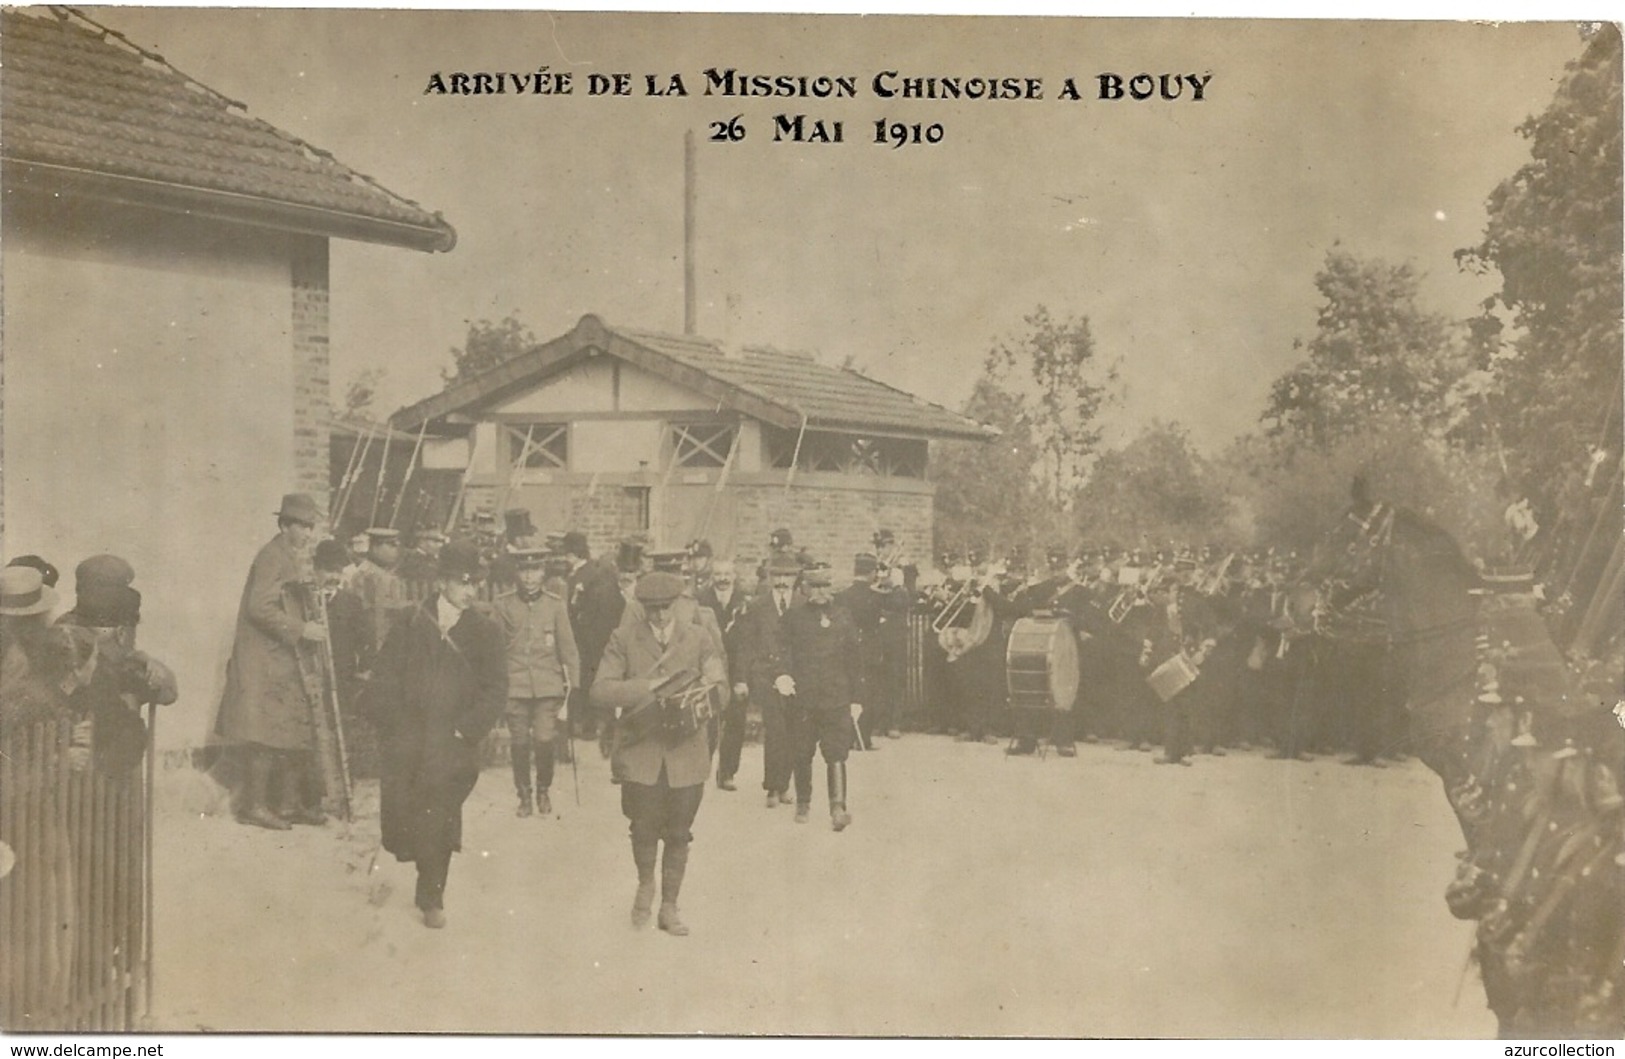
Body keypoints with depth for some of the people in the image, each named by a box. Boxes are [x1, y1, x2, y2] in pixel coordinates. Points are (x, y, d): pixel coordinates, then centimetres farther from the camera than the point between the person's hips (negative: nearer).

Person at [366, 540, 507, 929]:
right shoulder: (410, 623, 7)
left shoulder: (485, 632, 5)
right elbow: (383, 682, 7)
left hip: (453, 742, -1)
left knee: (438, 819, -7)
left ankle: (432, 896, 11)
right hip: (405, 740, 1)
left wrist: (463, 731, -8)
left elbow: (495, 691, 1)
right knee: (398, 818, -5)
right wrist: (395, 727, -3)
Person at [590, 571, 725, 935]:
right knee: (643, 827, 2)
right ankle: (645, 884, 34)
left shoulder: (697, 638, 6)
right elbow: (600, 691, -10)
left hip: (686, 751, 2)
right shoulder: (623, 639, -1)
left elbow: (719, 685, 3)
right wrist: (647, 686, -22)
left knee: (678, 834, 8)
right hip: (640, 751, -1)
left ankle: (669, 906, 25)